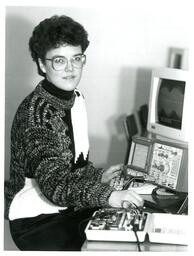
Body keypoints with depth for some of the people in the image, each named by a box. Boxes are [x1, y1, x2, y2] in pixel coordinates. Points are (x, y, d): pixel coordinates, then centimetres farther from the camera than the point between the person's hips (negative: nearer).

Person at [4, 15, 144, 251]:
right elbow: (54, 184, -32)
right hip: (35, 220, -8)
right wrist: (107, 196, -44)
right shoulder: (35, 112, -22)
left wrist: (99, 176, 2)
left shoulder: (76, 99, 5)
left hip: (70, 207, 8)